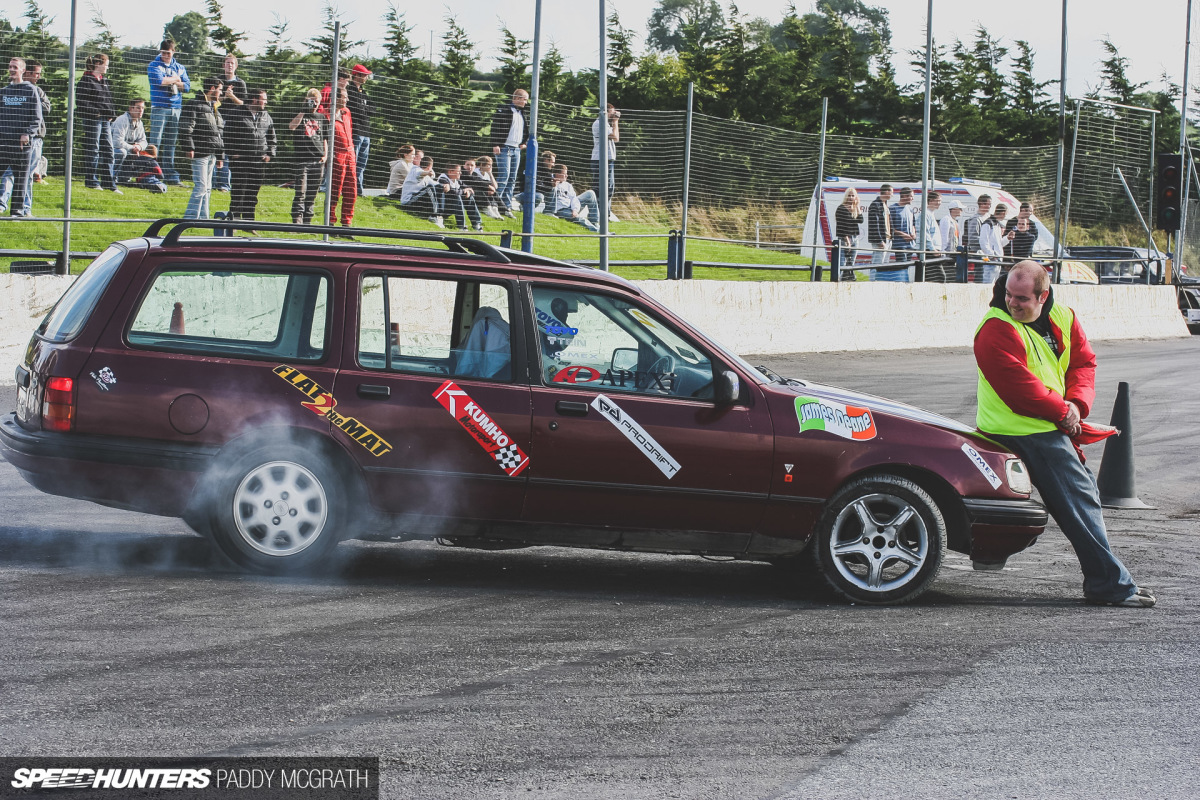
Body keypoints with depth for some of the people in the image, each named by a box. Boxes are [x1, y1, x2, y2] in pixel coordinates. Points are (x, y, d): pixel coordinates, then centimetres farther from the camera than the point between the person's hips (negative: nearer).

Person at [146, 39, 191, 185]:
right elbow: (159, 80, -14)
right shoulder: (154, 65, 3)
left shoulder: (180, 68, 16)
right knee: (155, 141, -9)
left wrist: (168, 81, -6)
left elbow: (187, 86, 5)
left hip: (176, 108, 4)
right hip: (159, 107, -4)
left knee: (170, 144, 7)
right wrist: (175, 79, 0)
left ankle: (172, 177, 8)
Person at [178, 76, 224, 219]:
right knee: (201, 186, -13)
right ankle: (190, 217, -13)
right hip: (199, 153, -9)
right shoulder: (194, 105, -7)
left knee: (207, 188, 11)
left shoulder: (213, 107, 21)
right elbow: (185, 129, -14)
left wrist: (220, 154, 25)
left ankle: (203, 217, 15)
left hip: (211, 154, 9)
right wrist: (188, 147, -21)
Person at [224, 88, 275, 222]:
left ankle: (248, 220, 14)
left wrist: (269, 154, 10)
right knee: (238, 190, -6)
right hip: (240, 159, -5)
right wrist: (232, 153, -9)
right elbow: (228, 135, -3)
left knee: (253, 193, 8)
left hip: (259, 160, 5)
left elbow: (271, 138, 22)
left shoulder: (266, 117, 14)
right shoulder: (236, 113, -3)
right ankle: (234, 218, -1)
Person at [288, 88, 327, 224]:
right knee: (301, 192, -11)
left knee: (312, 194, 6)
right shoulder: (300, 116, 4)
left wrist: (325, 155, 8)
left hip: (318, 160, 4)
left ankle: (307, 222, 11)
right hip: (302, 160, -4)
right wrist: (303, 111, -18)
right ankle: (297, 221, -13)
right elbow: (291, 127, -17)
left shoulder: (322, 118, 16)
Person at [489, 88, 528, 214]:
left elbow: (526, 129, 30)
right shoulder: (503, 110, -6)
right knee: (504, 176, -14)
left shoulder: (522, 113, 17)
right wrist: (495, 145, -17)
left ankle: (508, 207, 6)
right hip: (504, 148, -7)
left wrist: (523, 143, 16)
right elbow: (495, 127, -11)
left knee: (512, 179, 5)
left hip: (516, 149, 7)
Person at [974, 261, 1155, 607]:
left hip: (1056, 423, 9)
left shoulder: (1062, 318, 7)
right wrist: (1062, 412, -16)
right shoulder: (996, 331, -17)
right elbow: (1018, 386, -22)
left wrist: (1077, 403, -8)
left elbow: (1083, 361, 10)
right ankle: (1111, 585, -10)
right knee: (1079, 500, -11)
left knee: (1085, 493, 15)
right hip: (1024, 430, -9)